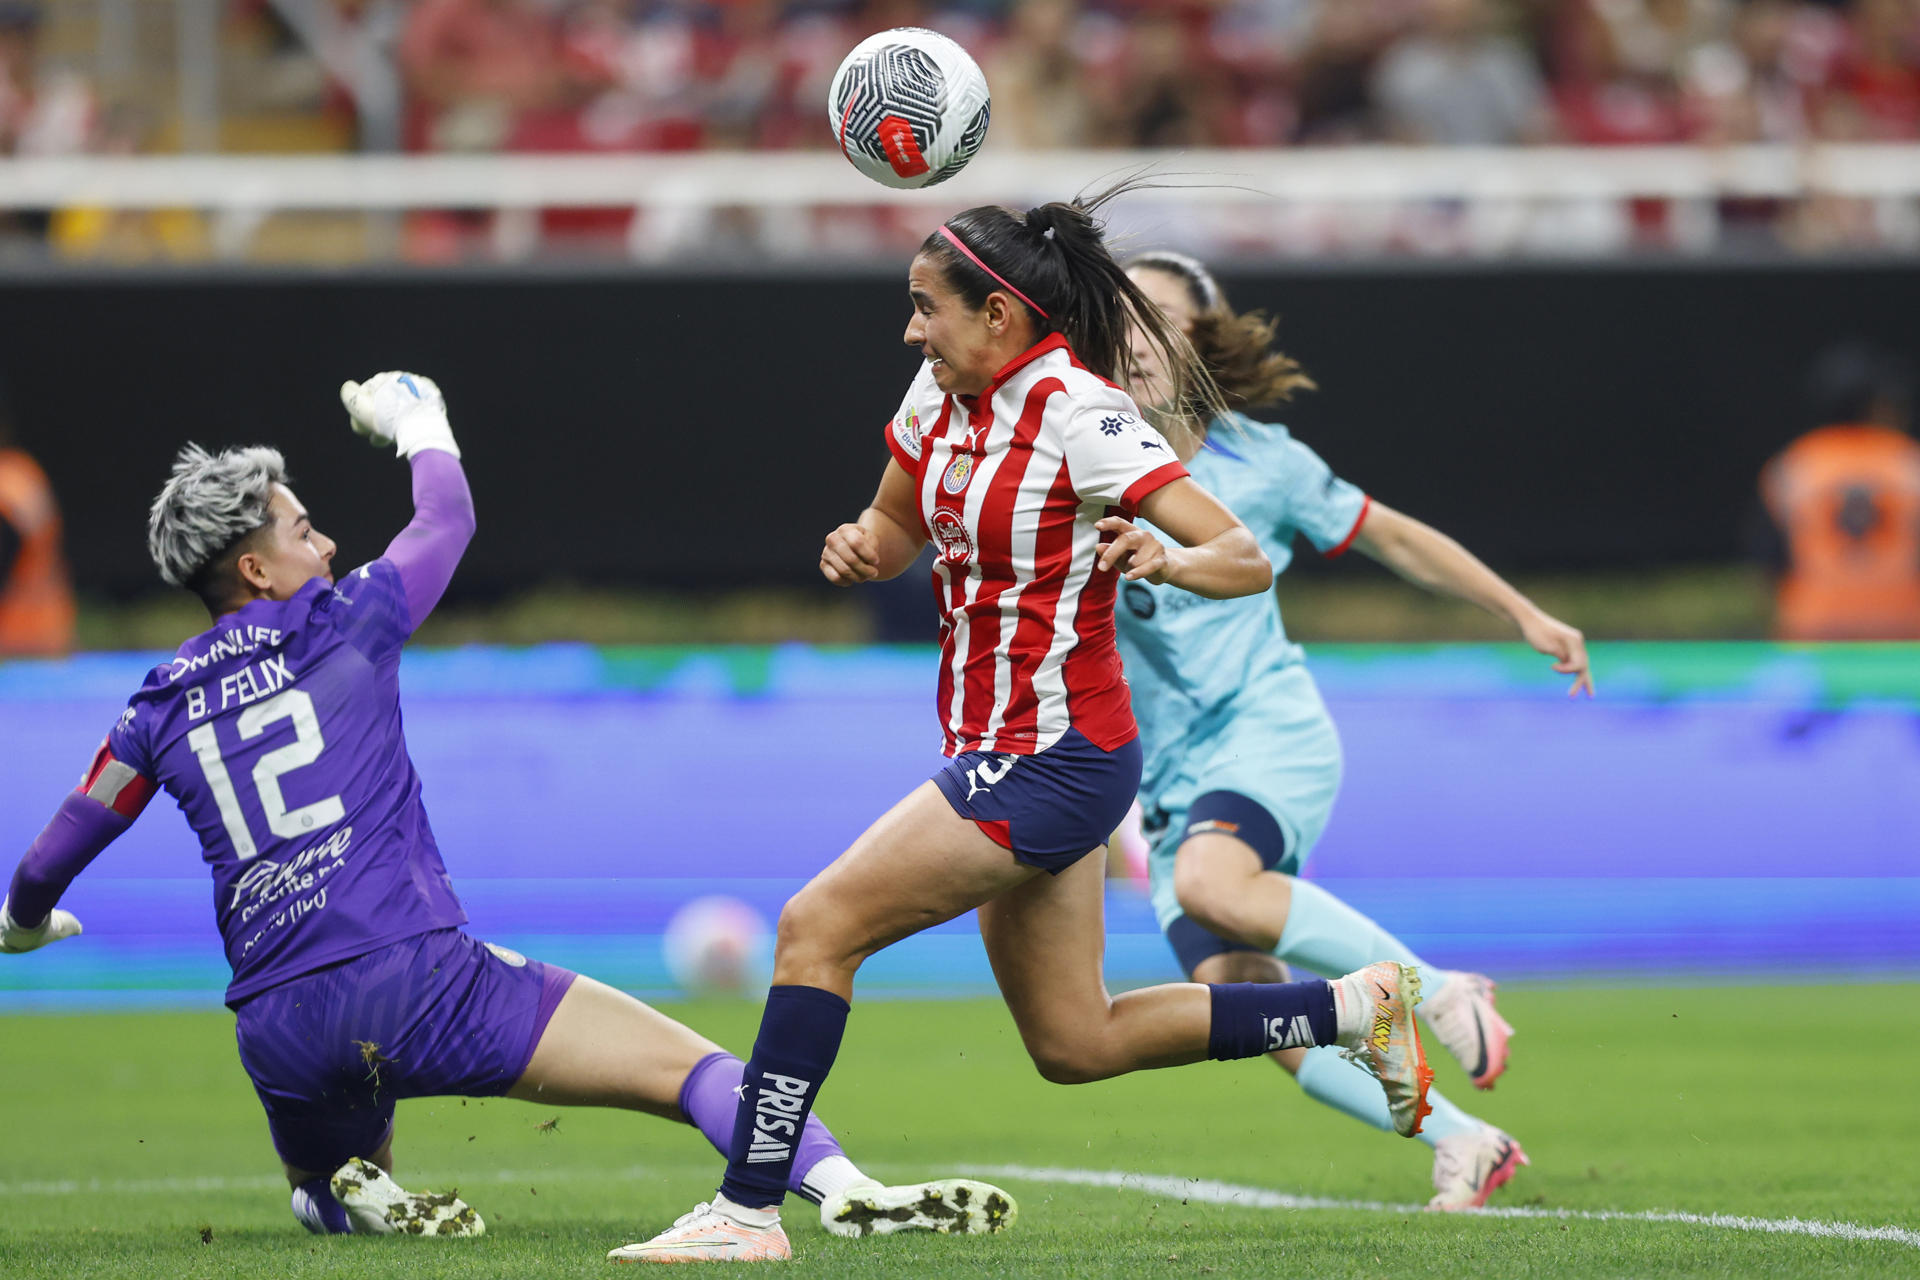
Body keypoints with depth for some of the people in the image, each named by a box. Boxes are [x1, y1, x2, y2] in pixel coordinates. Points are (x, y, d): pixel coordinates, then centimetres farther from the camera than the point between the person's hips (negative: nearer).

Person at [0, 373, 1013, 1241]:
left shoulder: (160, 709, 13)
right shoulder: (342, 625, 5)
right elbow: (447, 519, 23)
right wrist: (416, 423, 43)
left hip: (275, 1029, 4)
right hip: (409, 980, -4)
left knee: (323, 1188, 34)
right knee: (689, 1064, -7)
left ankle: (352, 1193, -2)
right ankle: (844, 1192, -30)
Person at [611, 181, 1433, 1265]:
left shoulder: (1081, 415, -18)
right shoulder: (945, 395, 5)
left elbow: (1248, 560, -20)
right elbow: (898, 528, 21)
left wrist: (1169, 561, -42)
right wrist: (861, 546, -2)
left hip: (1049, 765, -9)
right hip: (1005, 757, 9)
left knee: (816, 929, -13)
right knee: (1075, 1045, 15)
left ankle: (749, 1209, -7)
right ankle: (1356, 1009, 25)